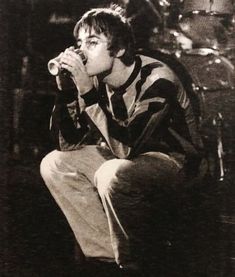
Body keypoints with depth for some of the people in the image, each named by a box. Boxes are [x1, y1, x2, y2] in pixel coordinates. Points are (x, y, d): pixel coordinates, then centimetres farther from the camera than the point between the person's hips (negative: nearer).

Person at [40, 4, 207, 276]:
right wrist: (64, 88, -21)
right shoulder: (96, 80, -8)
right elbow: (68, 144, -8)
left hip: (174, 160, -7)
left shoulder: (157, 80, -27)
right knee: (53, 164, -4)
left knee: (113, 175, -35)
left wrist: (87, 91, -38)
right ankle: (108, 255, -3)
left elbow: (127, 147, -36)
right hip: (126, 157, 8)